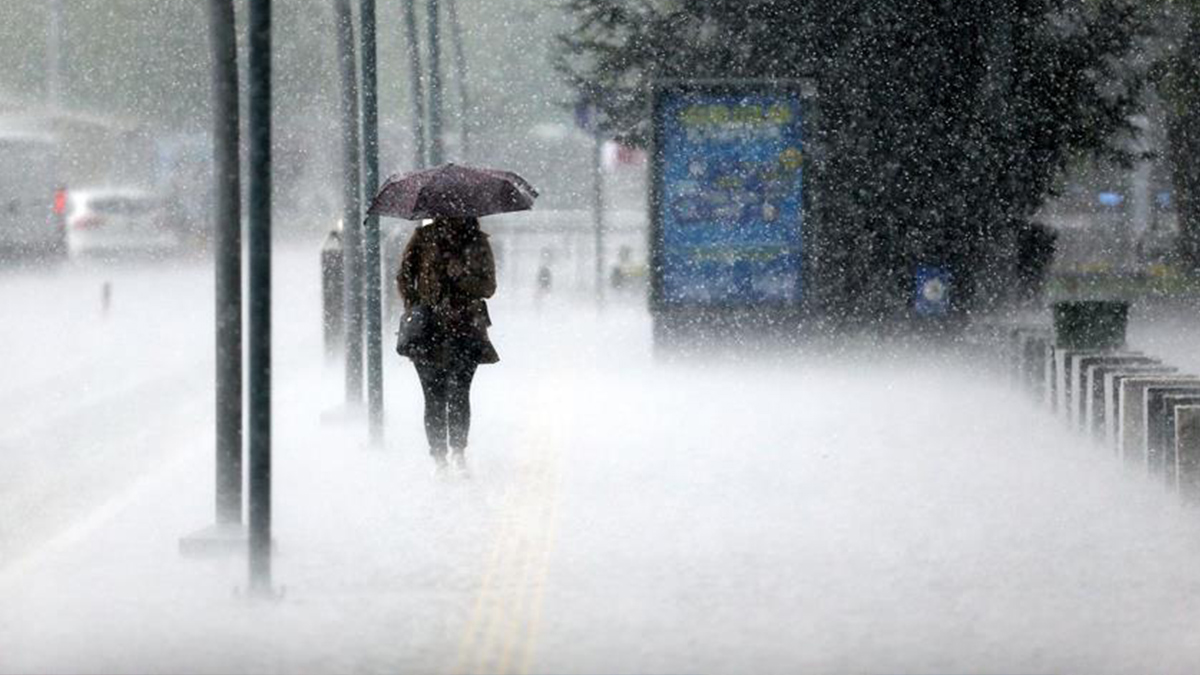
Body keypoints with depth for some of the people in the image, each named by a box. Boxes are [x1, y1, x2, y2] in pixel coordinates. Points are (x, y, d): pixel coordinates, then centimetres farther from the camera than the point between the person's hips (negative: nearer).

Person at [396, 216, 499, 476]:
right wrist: (413, 308, -4)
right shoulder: (424, 238, 7)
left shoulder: (477, 243, 8)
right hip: (429, 329, 0)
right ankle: (439, 457, 4)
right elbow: (404, 276, 9)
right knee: (434, 396, -3)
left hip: (466, 330, 0)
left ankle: (458, 452, 1)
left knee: (459, 393, -10)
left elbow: (488, 286, 4)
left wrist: (459, 279, -13)